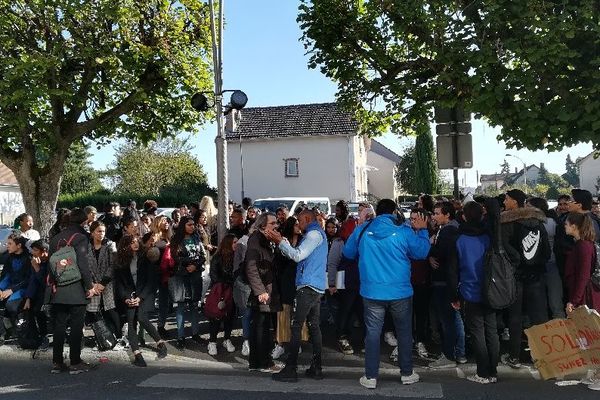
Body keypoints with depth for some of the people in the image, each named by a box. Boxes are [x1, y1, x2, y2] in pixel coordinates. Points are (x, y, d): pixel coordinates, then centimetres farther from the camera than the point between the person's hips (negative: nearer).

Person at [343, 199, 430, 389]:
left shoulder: (362, 230, -2)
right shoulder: (404, 232, -8)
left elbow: (348, 252, 9)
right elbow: (422, 252, 0)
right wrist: (422, 230, 14)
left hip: (372, 293, 1)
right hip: (400, 293, -1)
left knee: (372, 333, 8)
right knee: (404, 332, 16)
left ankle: (370, 377, 12)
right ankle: (407, 373, 26)